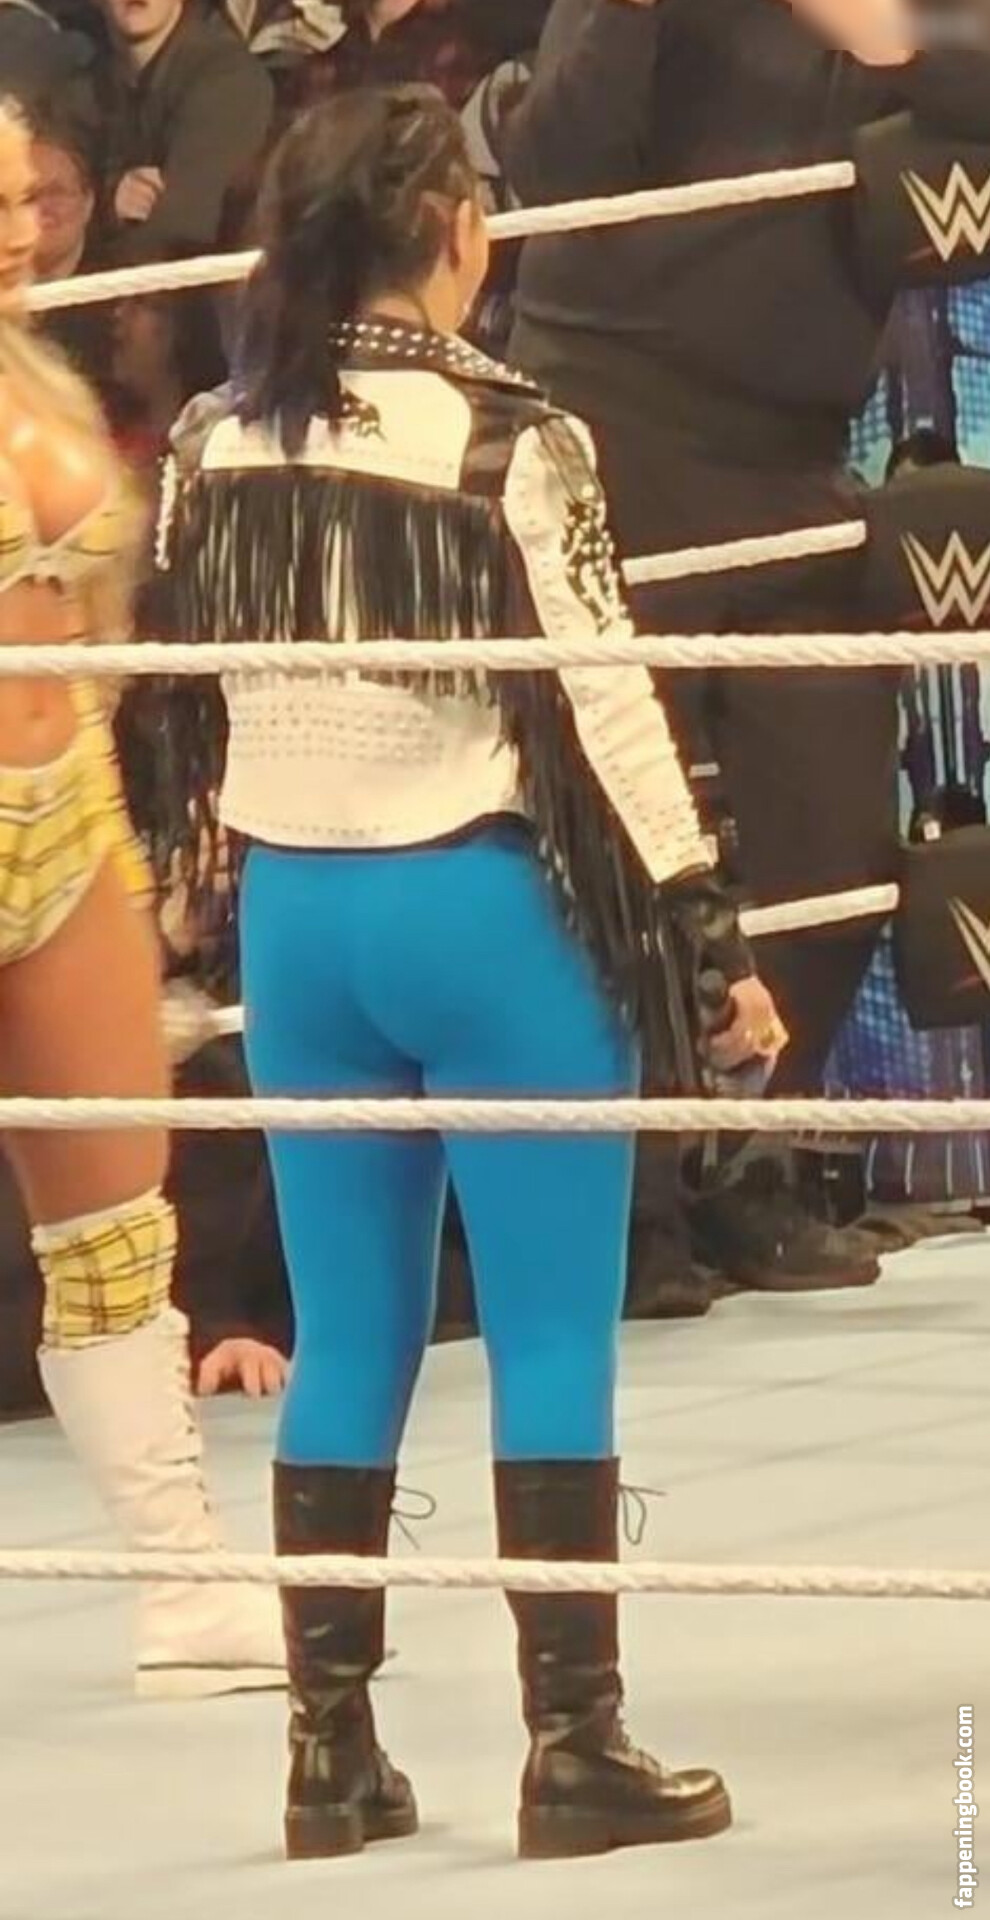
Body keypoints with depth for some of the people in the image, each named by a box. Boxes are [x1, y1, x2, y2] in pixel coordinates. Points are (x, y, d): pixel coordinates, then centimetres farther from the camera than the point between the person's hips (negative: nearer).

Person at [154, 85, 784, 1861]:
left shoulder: (215, 446, 2)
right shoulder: (506, 437, -14)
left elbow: (189, 698, 8)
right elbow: (604, 697, -13)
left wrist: (210, 908, 18)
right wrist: (711, 932, -8)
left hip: (295, 913, 5)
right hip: (488, 907, -5)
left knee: (346, 1347, 11)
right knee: (552, 1344, 1)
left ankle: (330, 1753, 11)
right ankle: (574, 1751, 2)